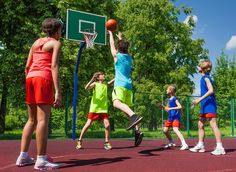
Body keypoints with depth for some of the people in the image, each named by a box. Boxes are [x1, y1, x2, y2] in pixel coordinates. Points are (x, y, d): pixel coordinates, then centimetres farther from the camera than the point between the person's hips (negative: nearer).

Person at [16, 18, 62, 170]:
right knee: (43, 119, -10)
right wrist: (58, 91, -17)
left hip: (30, 78, 7)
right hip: (44, 78, -7)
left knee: (32, 119, 12)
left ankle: (23, 156, 12)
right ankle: (41, 160, -11)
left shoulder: (36, 42, 23)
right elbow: (54, 66, -11)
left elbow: (27, 66, 19)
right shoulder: (56, 43, 4)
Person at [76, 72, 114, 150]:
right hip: (94, 108, -3)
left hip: (103, 109, 3)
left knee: (107, 124, -10)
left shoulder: (105, 85, 12)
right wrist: (92, 79, -28)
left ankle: (107, 142, 4)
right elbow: (86, 88, -16)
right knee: (88, 124, -1)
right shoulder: (95, 84, 0)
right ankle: (79, 141, 13)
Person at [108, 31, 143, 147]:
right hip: (129, 86, 7)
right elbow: (124, 47, 38)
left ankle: (133, 116, -57)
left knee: (116, 103, -30)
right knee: (127, 108, 11)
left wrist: (110, 34, 35)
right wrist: (120, 38, 52)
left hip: (120, 85, -7)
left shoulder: (117, 55, 4)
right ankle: (137, 131, -4)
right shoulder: (129, 57, 19)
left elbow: (112, 45, 19)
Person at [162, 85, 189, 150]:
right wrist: (162, 106, 6)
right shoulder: (169, 99, 14)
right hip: (170, 117, 9)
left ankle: (184, 144, -26)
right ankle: (171, 143, 28)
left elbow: (180, 107, -23)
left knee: (175, 130, -25)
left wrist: (170, 108, -26)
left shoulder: (175, 98, -11)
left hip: (176, 117, -9)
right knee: (165, 130, 11)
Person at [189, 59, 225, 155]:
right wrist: (200, 100, 21)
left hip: (210, 104, -10)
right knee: (200, 125, 12)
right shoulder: (204, 78, 17)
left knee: (213, 124, -12)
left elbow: (211, 90, -23)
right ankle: (200, 145, 19)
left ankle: (220, 147, -11)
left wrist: (200, 99, -25)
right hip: (205, 105, 10)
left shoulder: (206, 77, -10)